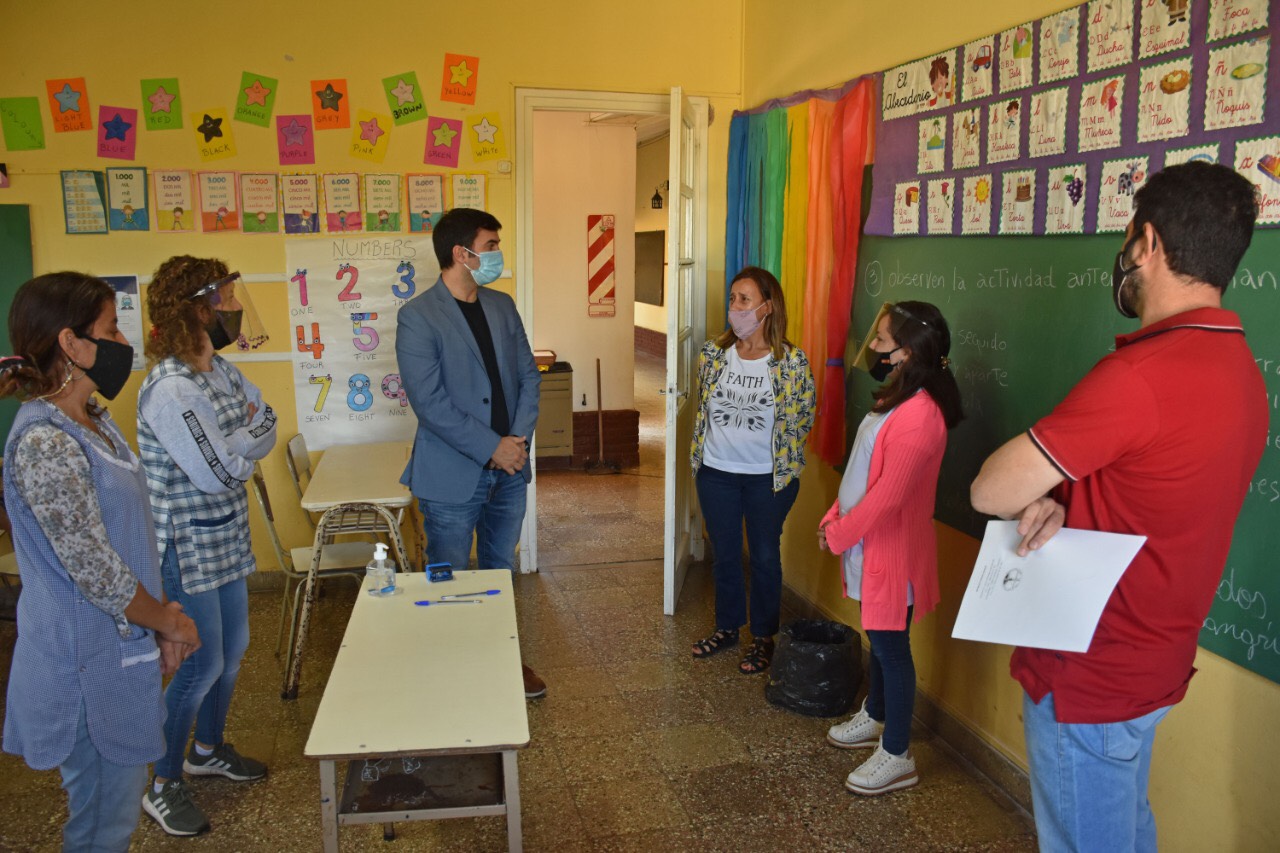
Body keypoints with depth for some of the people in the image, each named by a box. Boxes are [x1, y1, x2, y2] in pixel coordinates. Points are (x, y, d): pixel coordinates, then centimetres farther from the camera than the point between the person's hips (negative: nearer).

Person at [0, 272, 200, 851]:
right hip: (88, 666, -9)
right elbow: (95, 571, -23)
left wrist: (163, 616, 4)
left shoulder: (93, 420, 5)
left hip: (123, 648, 9)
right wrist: (169, 620, -8)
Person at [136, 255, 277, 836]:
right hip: (187, 549, -8)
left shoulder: (221, 370, 4)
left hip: (226, 538, 9)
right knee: (203, 665, 3)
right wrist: (248, 439, -6)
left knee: (233, 651, 20)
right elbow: (217, 472, -24)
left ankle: (208, 749, 43)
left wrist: (232, 446, -15)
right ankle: (162, 786, 23)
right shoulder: (170, 389, -24)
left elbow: (267, 429, 3)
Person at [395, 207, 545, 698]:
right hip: (453, 476, -6)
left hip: (508, 470, 6)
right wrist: (491, 448, -19)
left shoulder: (502, 306, 7)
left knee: (501, 573, 19)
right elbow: (429, 401, -19)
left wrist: (519, 438, -7)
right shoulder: (417, 317, -13)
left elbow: (528, 375, 8)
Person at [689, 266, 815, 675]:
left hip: (769, 477, -3)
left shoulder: (792, 360, -12)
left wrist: (782, 461, -1)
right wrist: (701, 454, 10)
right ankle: (727, 627, 35)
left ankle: (763, 638, 28)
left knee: (765, 556, 11)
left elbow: (803, 418, -2)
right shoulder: (713, 352, -4)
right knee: (724, 553, 16)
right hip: (716, 473, 3)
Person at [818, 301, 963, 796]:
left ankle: (897, 757, 17)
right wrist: (835, 518, 9)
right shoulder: (896, 400, 8)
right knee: (879, 639, 23)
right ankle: (875, 718, 42)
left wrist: (839, 536, -15)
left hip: (893, 551, -9)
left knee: (891, 646, 3)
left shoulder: (919, 415, -25)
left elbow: (888, 494, -25)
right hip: (869, 543, 9)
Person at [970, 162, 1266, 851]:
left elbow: (989, 492, -24)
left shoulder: (1141, 374, -29)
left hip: (1088, 683, -9)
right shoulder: (1238, 367, 3)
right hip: (1150, 664, 9)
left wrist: (1042, 493, -3)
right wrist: (1060, 499, -9)